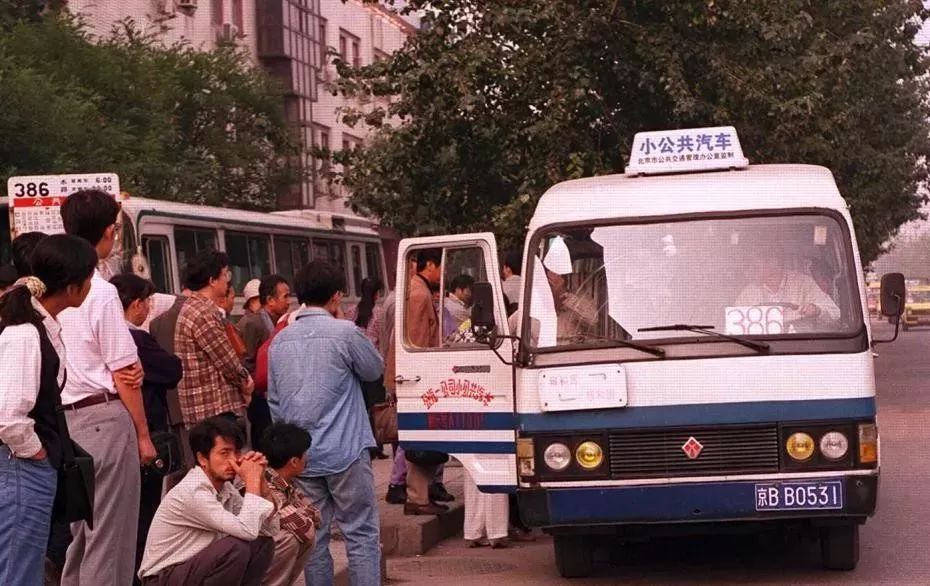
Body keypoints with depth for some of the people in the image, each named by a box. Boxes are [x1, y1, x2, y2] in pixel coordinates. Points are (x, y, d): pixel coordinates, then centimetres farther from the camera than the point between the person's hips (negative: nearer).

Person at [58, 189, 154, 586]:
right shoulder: (101, 292, -14)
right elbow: (125, 373, -12)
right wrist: (142, 434, -5)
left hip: (68, 416, 8)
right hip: (105, 416, -8)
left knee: (80, 531, 15)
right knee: (111, 536, -2)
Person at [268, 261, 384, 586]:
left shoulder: (281, 339, 8)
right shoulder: (344, 332, -9)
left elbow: (274, 398, 12)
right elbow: (375, 370, 7)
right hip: (344, 450, -5)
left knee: (312, 536, 8)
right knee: (361, 534, 1)